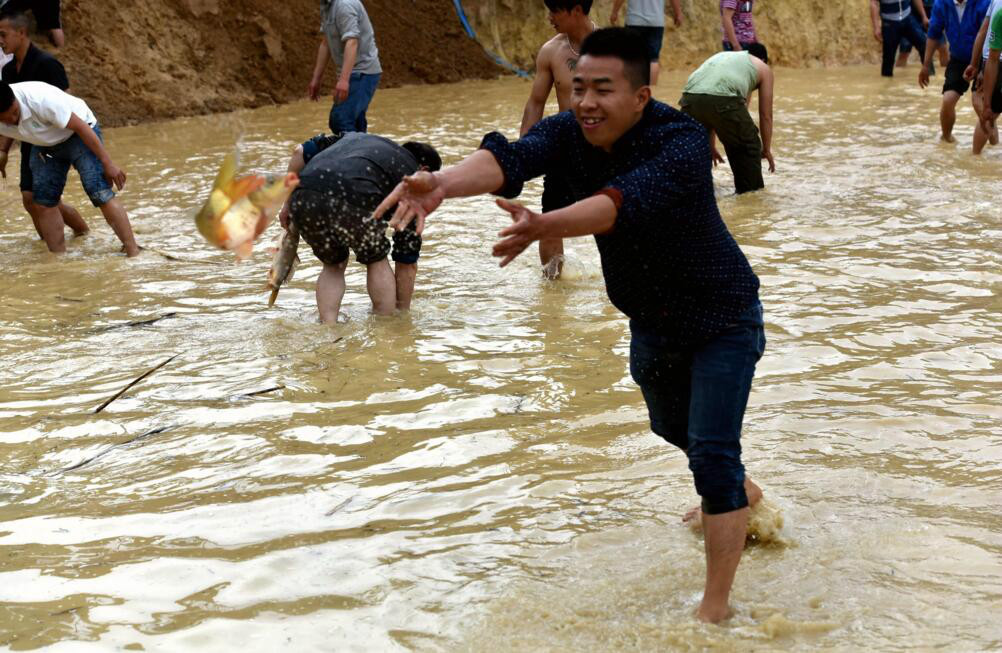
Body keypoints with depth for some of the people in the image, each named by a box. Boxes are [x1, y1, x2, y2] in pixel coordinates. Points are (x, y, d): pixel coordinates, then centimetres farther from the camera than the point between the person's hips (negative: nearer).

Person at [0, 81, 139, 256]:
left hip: (77, 133, -6)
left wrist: (108, 164, -27)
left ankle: (134, 254, -19)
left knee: (100, 193, -19)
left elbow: (81, 127, -30)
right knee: (44, 202, -3)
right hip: (45, 144, 6)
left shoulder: (41, 99, -36)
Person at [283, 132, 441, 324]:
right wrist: (402, 311, 37)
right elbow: (407, 262, 27)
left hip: (303, 197, 4)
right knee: (377, 260, 25)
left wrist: (288, 204, 29)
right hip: (352, 199, -4)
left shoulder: (354, 136, 39)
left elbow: (300, 151, 25)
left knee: (333, 265, 28)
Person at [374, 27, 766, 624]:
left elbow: (624, 201, -51)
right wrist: (442, 184, -57)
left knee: (712, 453, -11)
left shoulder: (682, 142, -32)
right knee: (671, 427, 27)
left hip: (721, 317, -7)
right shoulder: (568, 133, -16)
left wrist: (544, 226, -69)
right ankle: (742, 495, 58)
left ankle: (715, 609, 0)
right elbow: (509, 158, -36)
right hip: (651, 321, 7)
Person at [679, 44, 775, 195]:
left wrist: (711, 146, 49)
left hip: (690, 98, 5)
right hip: (723, 100, -4)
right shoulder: (763, 68, 29)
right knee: (748, 147, 18)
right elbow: (765, 115, 27)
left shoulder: (721, 56, 42)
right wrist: (766, 149, 37)